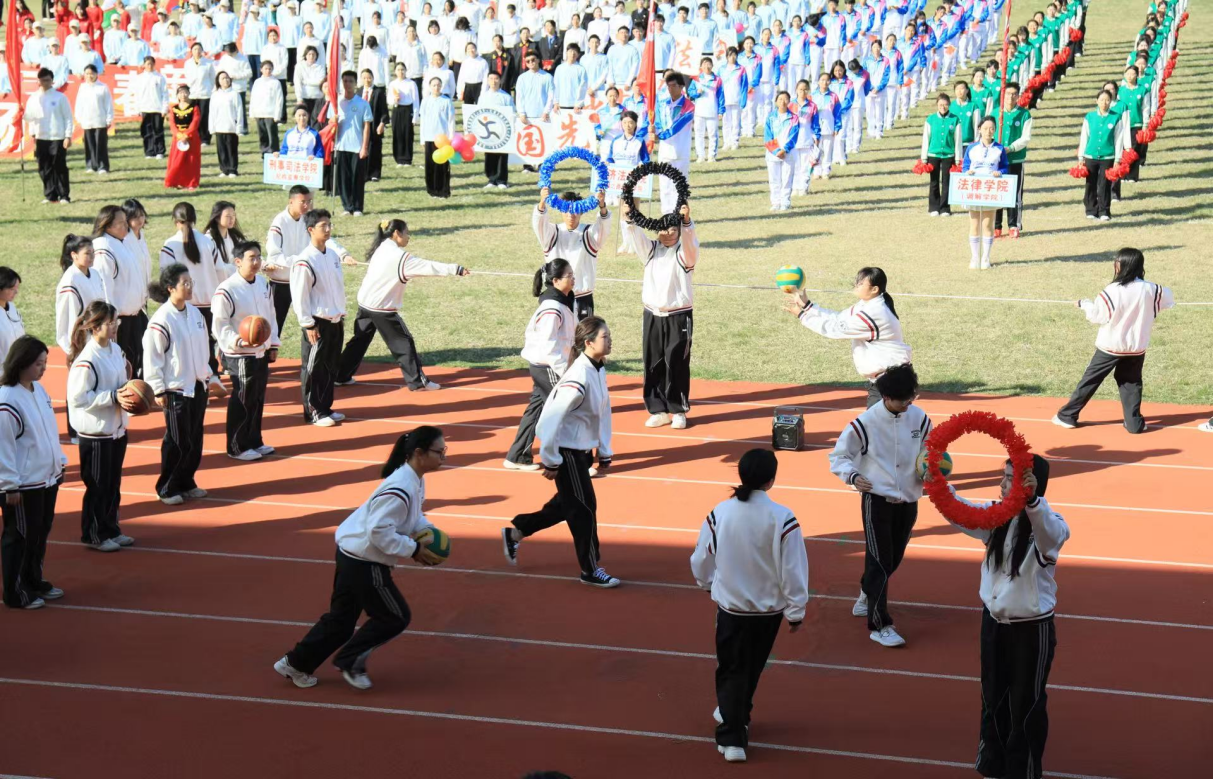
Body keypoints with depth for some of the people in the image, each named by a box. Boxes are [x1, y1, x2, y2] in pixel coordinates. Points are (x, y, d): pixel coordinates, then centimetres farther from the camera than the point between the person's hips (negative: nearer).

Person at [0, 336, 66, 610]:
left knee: (40, 533, 18)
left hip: (47, 477, 8)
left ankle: (34, 582, 33)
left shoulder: (39, 390, 6)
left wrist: (60, 462, 17)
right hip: (23, 485, -8)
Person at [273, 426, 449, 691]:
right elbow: (379, 532, -29)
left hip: (353, 555, 10)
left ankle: (296, 663, 30)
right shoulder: (400, 489, -28)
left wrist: (426, 530, 1)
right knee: (395, 617, 2)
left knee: (341, 619, 19)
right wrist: (414, 550, -23)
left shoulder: (414, 480, 3)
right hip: (363, 563, -10)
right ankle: (350, 661, 16)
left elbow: (412, 514, 19)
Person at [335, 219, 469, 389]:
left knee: (360, 340, 19)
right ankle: (417, 381, 5)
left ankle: (341, 376, 24)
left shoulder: (382, 249, 8)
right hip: (381, 308, -8)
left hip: (365, 303, 8)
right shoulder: (399, 256, -19)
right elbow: (429, 267, -21)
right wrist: (457, 269, -19)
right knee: (403, 342, 1)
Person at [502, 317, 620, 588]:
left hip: (582, 450, 9)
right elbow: (550, 419, -25)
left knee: (565, 505, 21)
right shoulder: (579, 378, -26)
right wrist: (550, 461, -20)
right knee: (583, 507, 2)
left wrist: (604, 453, 15)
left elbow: (603, 412, 12)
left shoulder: (599, 370, 2)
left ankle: (514, 533, 37)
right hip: (566, 450, -9)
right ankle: (591, 570, 16)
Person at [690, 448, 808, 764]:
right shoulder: (782, 518, -19)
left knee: (731, 670, 11)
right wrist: (796, 611, -1)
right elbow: (793, 569, -14)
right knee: (751, 668, 23)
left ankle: (732, 737, 1)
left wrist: (707, 582, 23)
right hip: (769, 608, 0)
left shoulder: (720, 513, -12)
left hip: (730, 606, 0)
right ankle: (736, 716, 43)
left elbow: (701, 560, 1)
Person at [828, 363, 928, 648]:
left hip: (908, 501, 5)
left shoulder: (920, 418, -3)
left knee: (893, 560, 19)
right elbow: (838, 456, -6)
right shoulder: (866, 423, -15)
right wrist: (853, 476, -24)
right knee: (880, 561, -6)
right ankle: (879, 625, 1)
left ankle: (866, 597, 45)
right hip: (877, 500, -5)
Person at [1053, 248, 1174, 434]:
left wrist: (1085, 304, 10)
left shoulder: (1111, 292, -18)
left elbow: (1097, 316, -8)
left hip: (1110, 346, -2)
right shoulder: (1150, 290, -9)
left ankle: (1067, 416, 16)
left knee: (1090, 380, 8)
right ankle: (1134, 422, 9)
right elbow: (1168, 299, 8)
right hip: (1136, 347, 2)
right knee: (1131, 382, 16)